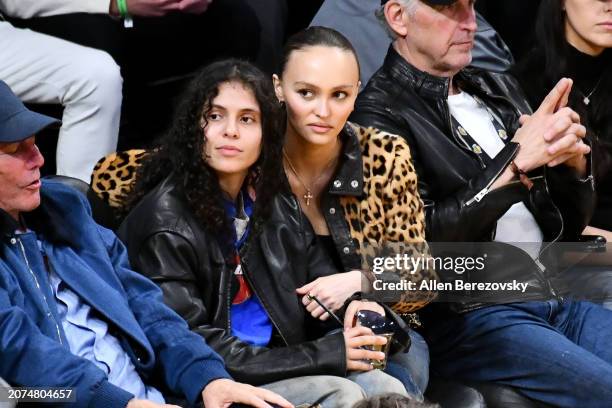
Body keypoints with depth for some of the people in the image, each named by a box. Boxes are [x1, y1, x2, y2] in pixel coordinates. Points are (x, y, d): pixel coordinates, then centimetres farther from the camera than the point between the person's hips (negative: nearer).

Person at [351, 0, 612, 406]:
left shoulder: (498, 88, 18)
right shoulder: (381, 114, -2)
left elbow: (569, 227, 19)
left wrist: (573, 160, -3)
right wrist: (515, 162, -17)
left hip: (560, 297, 7)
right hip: (468, 315, -7)